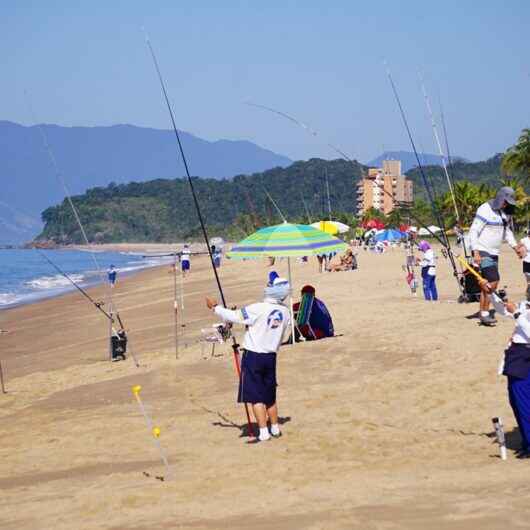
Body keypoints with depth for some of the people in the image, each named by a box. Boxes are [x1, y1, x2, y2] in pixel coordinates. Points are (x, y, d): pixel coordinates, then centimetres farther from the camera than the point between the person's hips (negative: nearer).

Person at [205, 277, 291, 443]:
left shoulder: (258, 309, -19)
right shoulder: (284, 312, 0)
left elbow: (235, 316, -12)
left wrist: (215, 307, 1)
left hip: (253, 356, -6)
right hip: (270, 356, 6)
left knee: (256, 396, -2)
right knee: (269, 395, 18)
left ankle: (264, 433, -5)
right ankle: (275, 429, 27)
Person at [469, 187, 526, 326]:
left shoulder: (506, 212, 10)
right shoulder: (485, 210, -14)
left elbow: (507, 231, 24)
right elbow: (473, 231, -15)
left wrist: (515, 245, 9)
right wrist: (476, 252, -23)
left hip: (494, 253, 8)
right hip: (482, 252, -8)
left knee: (489, 284, 7)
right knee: (492, 282, -16)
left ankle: (484, 314, 14)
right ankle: (485, 314, -9)